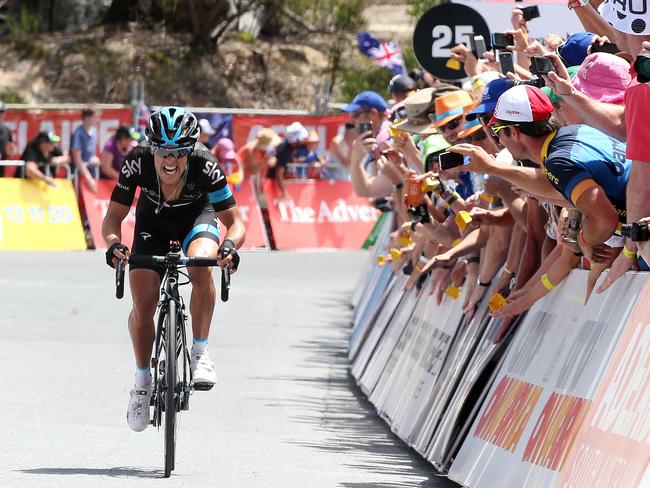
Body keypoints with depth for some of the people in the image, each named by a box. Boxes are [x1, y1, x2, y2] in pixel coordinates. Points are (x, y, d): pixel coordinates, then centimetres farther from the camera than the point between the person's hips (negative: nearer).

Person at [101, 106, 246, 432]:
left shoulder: (205, 165, -34)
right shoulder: (138, 161, -32)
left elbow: (234, 222, -28)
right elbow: (113, 217, -24)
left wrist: (230, 244, -50)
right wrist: (113, 243, -45)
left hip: (196, 214, -1)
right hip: (153, 219, 1)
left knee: (201, 267, -35)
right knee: (143, 305, -13)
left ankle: (199, 353, -17)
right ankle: (142, 379, 12)